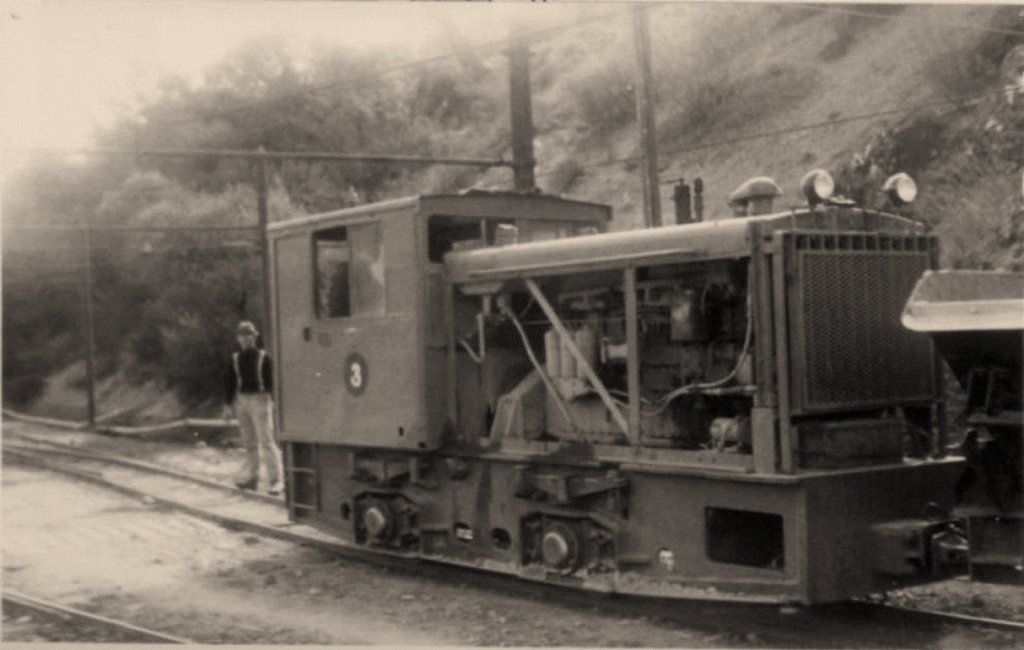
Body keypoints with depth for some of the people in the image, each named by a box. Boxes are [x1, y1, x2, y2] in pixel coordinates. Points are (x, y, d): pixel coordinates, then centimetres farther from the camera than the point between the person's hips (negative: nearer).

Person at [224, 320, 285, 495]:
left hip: (259, 400, -5)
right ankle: (251, 477, 18)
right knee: (249, 442, 11)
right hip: (241, 401, 5)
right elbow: (229, 382, 13)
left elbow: (272, 379, -5)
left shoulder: (264, 357, -3)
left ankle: (276, 480, -9)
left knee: (267, 441, -9)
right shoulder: (235, 359, 10)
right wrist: (228, 404, 8)